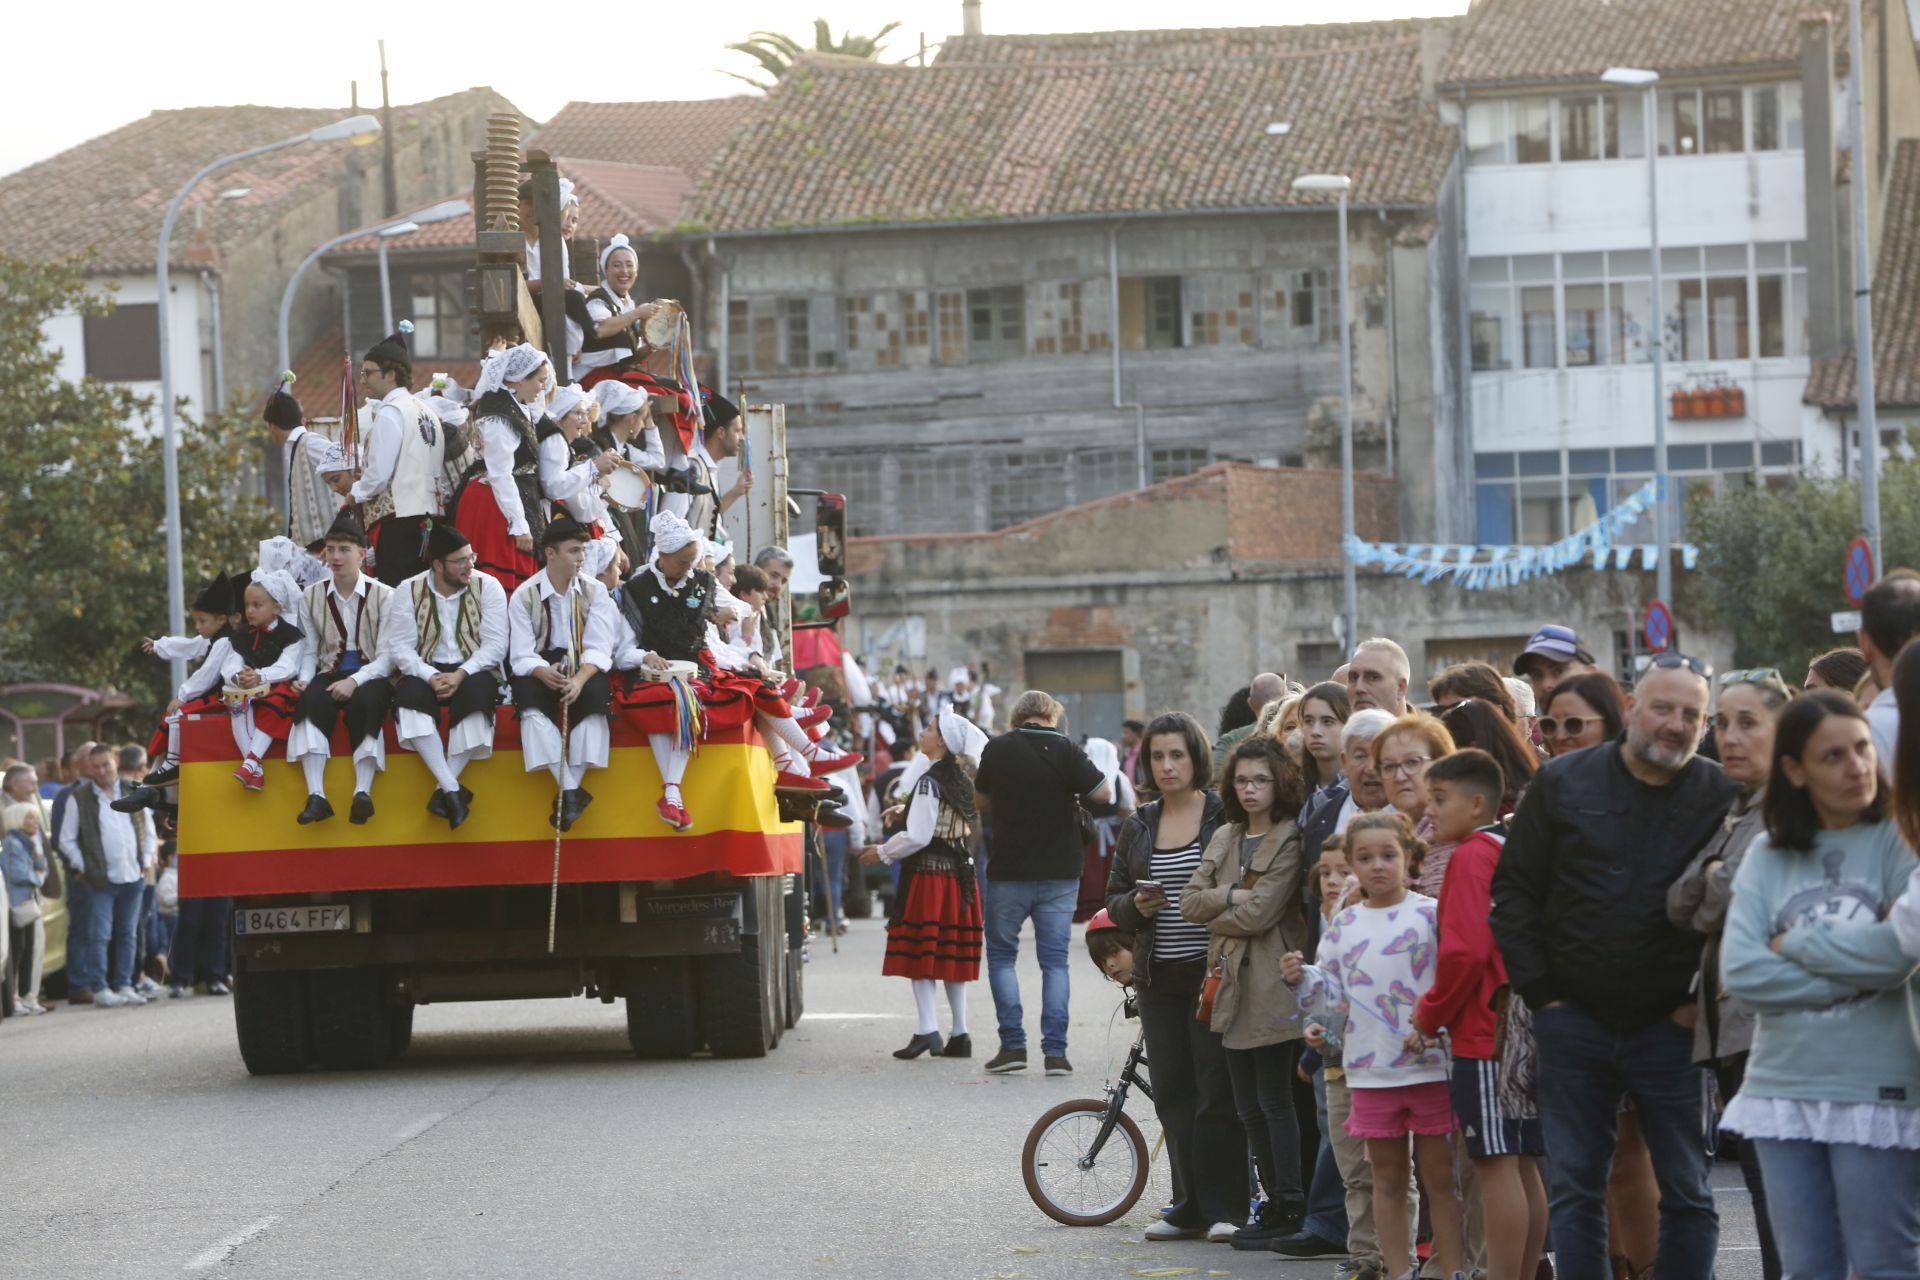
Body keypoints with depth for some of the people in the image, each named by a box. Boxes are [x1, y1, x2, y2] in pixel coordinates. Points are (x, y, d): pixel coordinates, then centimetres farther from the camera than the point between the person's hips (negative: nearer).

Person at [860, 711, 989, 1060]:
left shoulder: (929, 783, -14)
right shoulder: (962, 782, 10)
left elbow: (918, 837, -17)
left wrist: (883, 852, -2)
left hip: (928, 872, -8)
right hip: (959, 872, 8)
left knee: (919, 954, -5)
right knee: (952, 953, 10)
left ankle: (928, 1031, -12)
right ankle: (959, 1034, 10)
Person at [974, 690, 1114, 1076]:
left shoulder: (998, 749, -4)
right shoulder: (1066, 750, -8)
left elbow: (981, 801, 8)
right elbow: (1103, 794, -9)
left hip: (1008, 871, 0)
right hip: (1060, 871, 0)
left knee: (1001, 954, 13)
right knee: (1055, 961, 6)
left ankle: (1013, 1044, 4)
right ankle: (1055, 1051, 0)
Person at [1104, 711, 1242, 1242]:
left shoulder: (1225, 816, -3)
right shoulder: (1138, 827, 12)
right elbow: (1114, 900, 16)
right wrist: (1135, 906, -5)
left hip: (1212, 973, -5)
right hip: (1159, 979, 5)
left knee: (1217, 1094, -5)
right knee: (1171, 1095, 5)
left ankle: (1223, 1208, 2)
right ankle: (1190, 1206, 12)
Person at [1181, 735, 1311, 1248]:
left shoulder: (1289, 842, -8)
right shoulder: (1224, 837, 15)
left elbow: (1259, 913, -15)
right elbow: (1190, 901, 6)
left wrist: (1214, 918, -1)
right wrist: (1232, 896, -10)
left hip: (1272, 987, -7)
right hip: (1232, 986, 7)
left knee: (1274, 1101, -4)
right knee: (1249, 1107, 10)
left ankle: (1290, 1208, 1)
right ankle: (1273, 1203, 16)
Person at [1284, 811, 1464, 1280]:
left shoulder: (1430, 915, -5)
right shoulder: (1343, 926, 9)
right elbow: (1333, 995, 13)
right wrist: (1301, 978, -4)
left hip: (1430, 1065, -4)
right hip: (1371, 1071, 4)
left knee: (1439, 1175, 4)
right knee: (1388, 1177, 10)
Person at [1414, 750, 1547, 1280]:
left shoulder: (1472, 857, -12)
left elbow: (1464, 951, -19)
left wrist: (1429, 1016, -7)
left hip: (1483, 1036, -9)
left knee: (1495, 1164, -8)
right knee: (1522, 1165, 11)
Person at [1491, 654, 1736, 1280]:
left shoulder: (1724, 798, -1)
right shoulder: (1564, 783, 2)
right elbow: (1514, 888, 5)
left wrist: (1706, 998, -6)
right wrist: (1540, 991, -1)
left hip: (1672, 1027, -1)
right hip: (1575, 1019, 1)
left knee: (1688, 1192, 2)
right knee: (1575, 1187, 4)